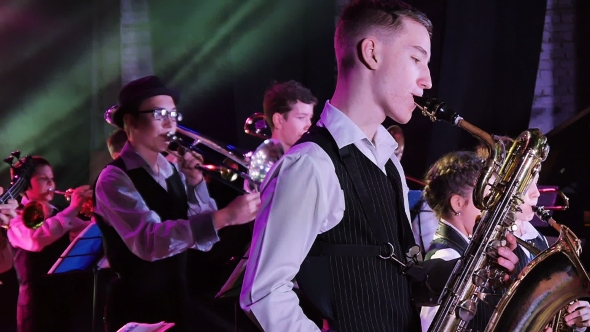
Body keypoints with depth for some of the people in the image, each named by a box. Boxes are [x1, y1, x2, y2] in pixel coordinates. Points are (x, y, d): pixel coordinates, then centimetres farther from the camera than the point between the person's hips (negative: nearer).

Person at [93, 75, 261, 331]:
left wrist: (195, 184, -9)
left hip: (179, 302, 7)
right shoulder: (115, 178, -14)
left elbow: (203, 240, 4)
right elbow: (149, 241, -29)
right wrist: (224, 217, -36)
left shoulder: (173, 171, 8)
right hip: (136, 310, -6)